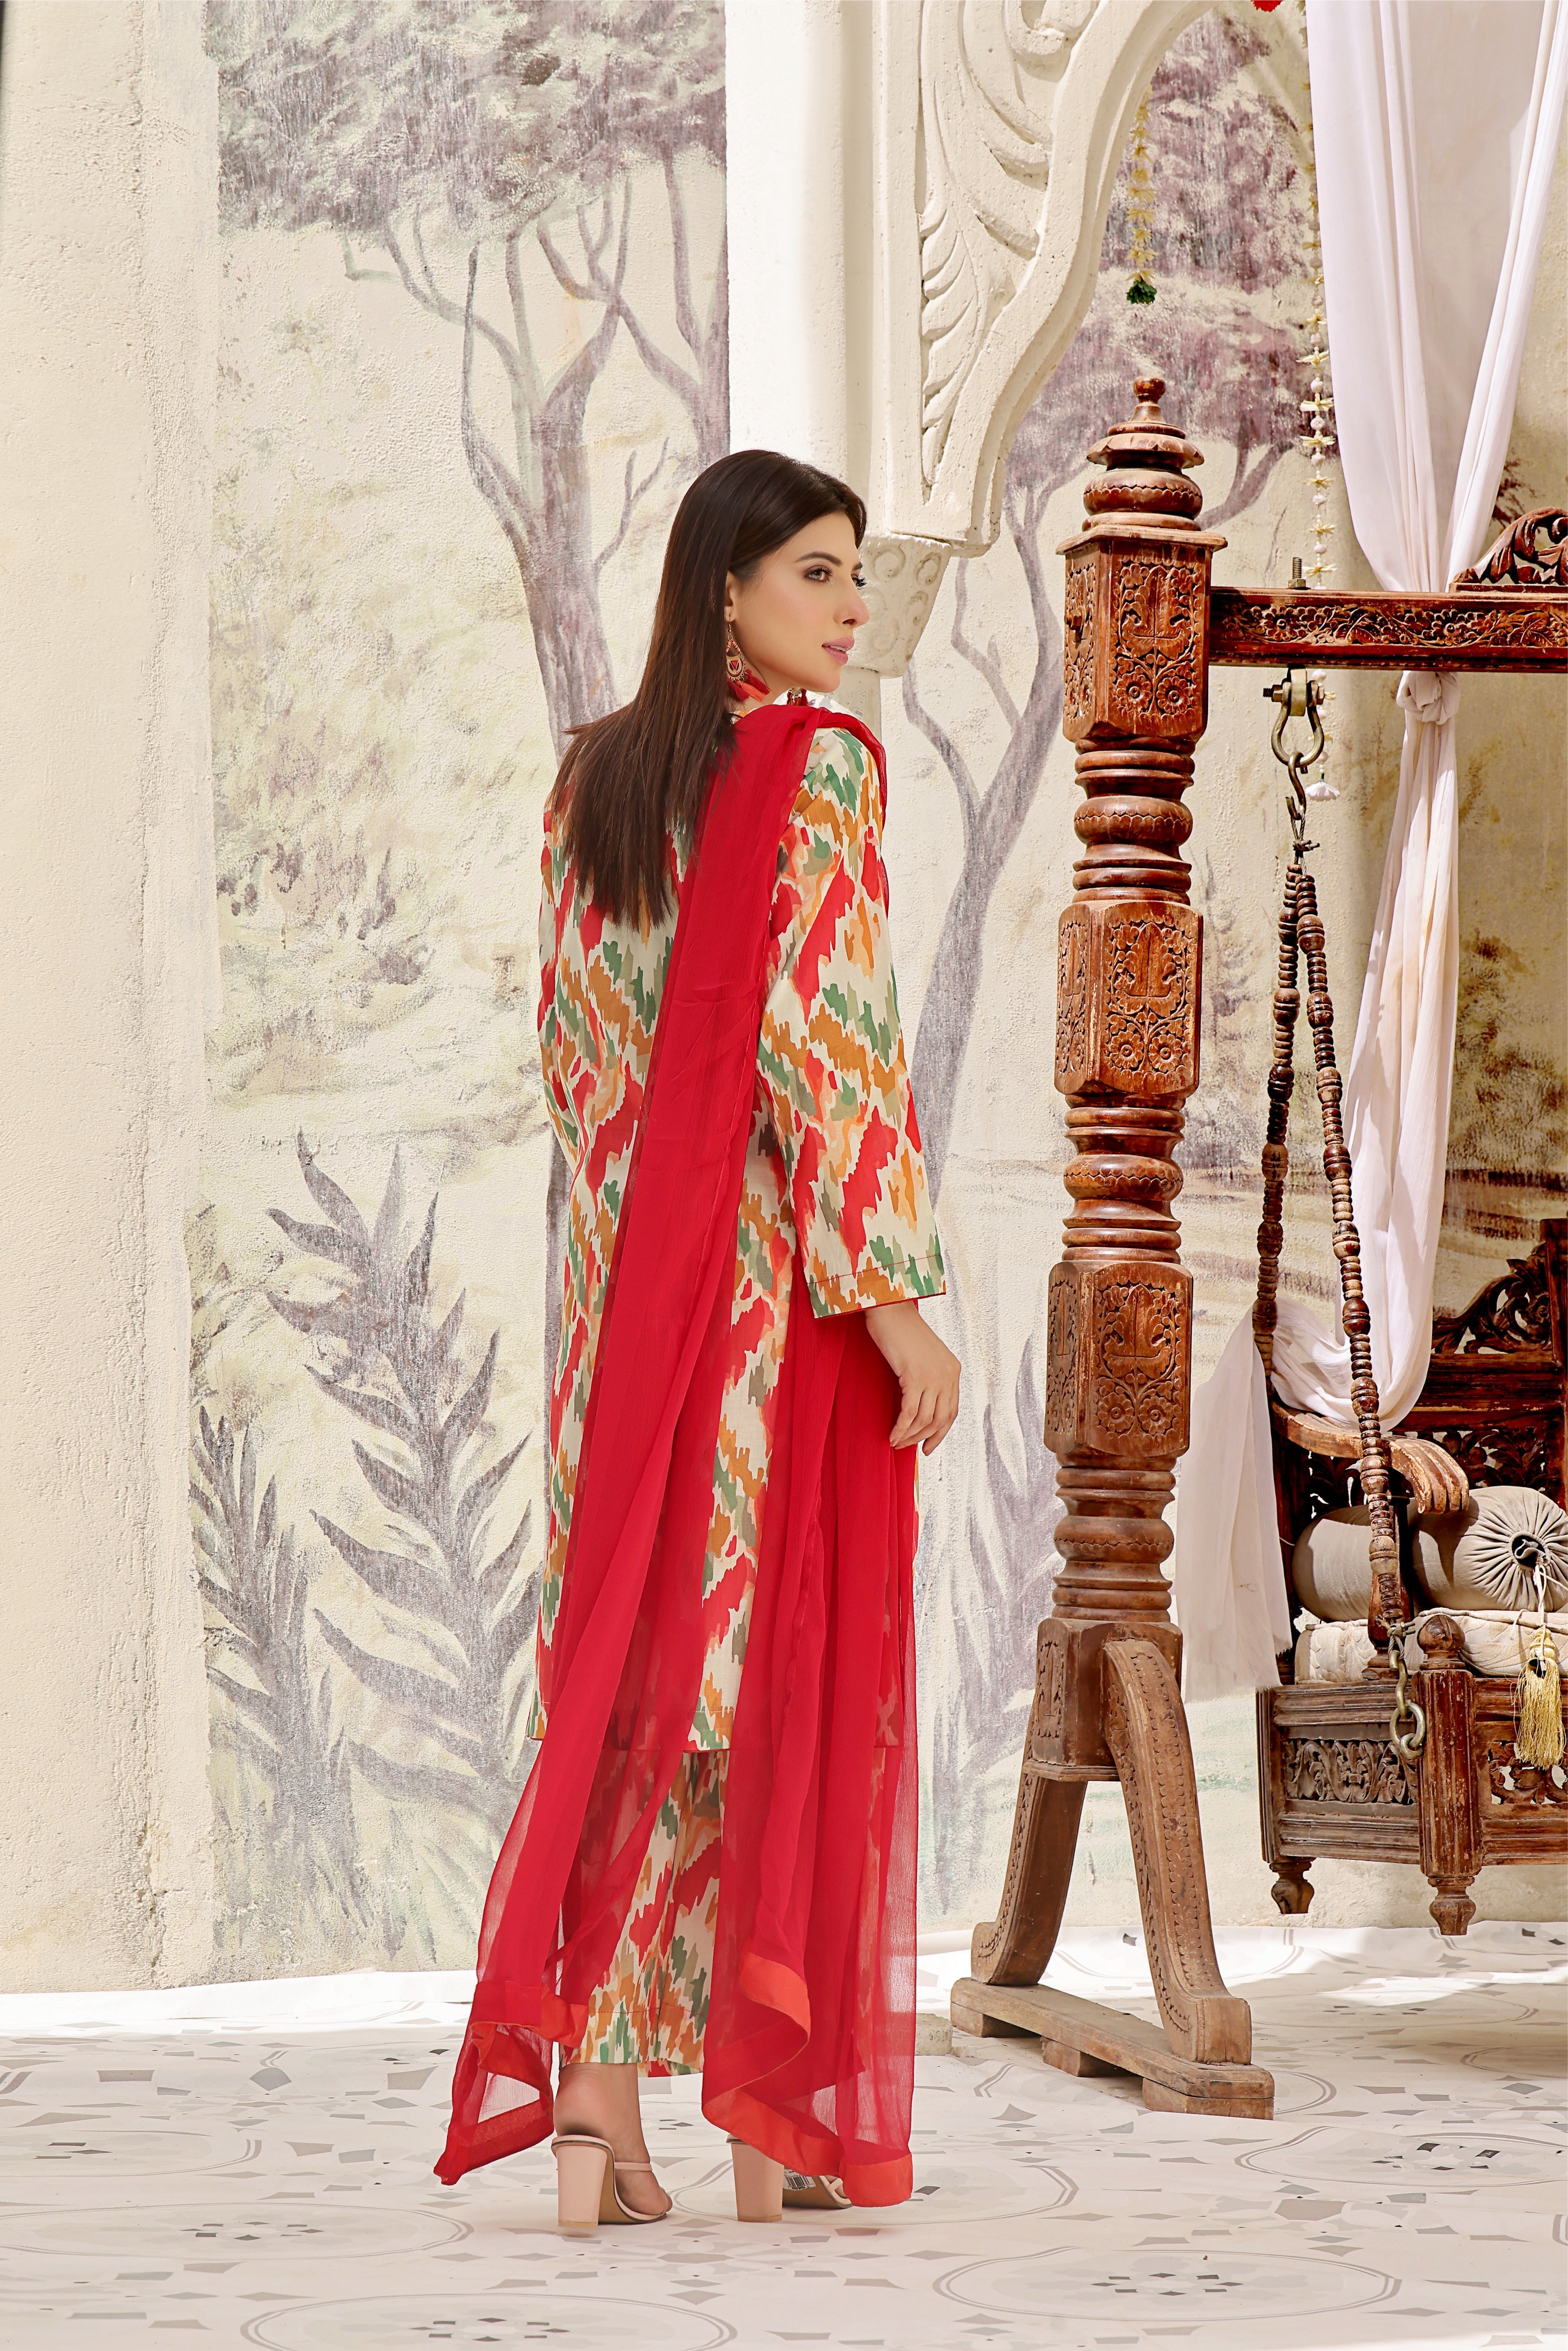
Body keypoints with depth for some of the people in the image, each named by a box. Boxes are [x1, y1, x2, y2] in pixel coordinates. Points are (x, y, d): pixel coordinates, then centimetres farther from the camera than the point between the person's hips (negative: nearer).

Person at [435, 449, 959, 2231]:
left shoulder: (592, 777, 10)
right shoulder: (823, 765, -10)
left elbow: (572, 1036, 12)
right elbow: (821, 1032, -18)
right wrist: (896, 1294, -16)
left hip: (629, 1264, 6)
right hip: (788, 1269, -6)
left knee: (633, 1648, 7)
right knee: (790, 1661, 1)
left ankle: (589, 2105, 0)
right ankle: (779, 2120, 4)